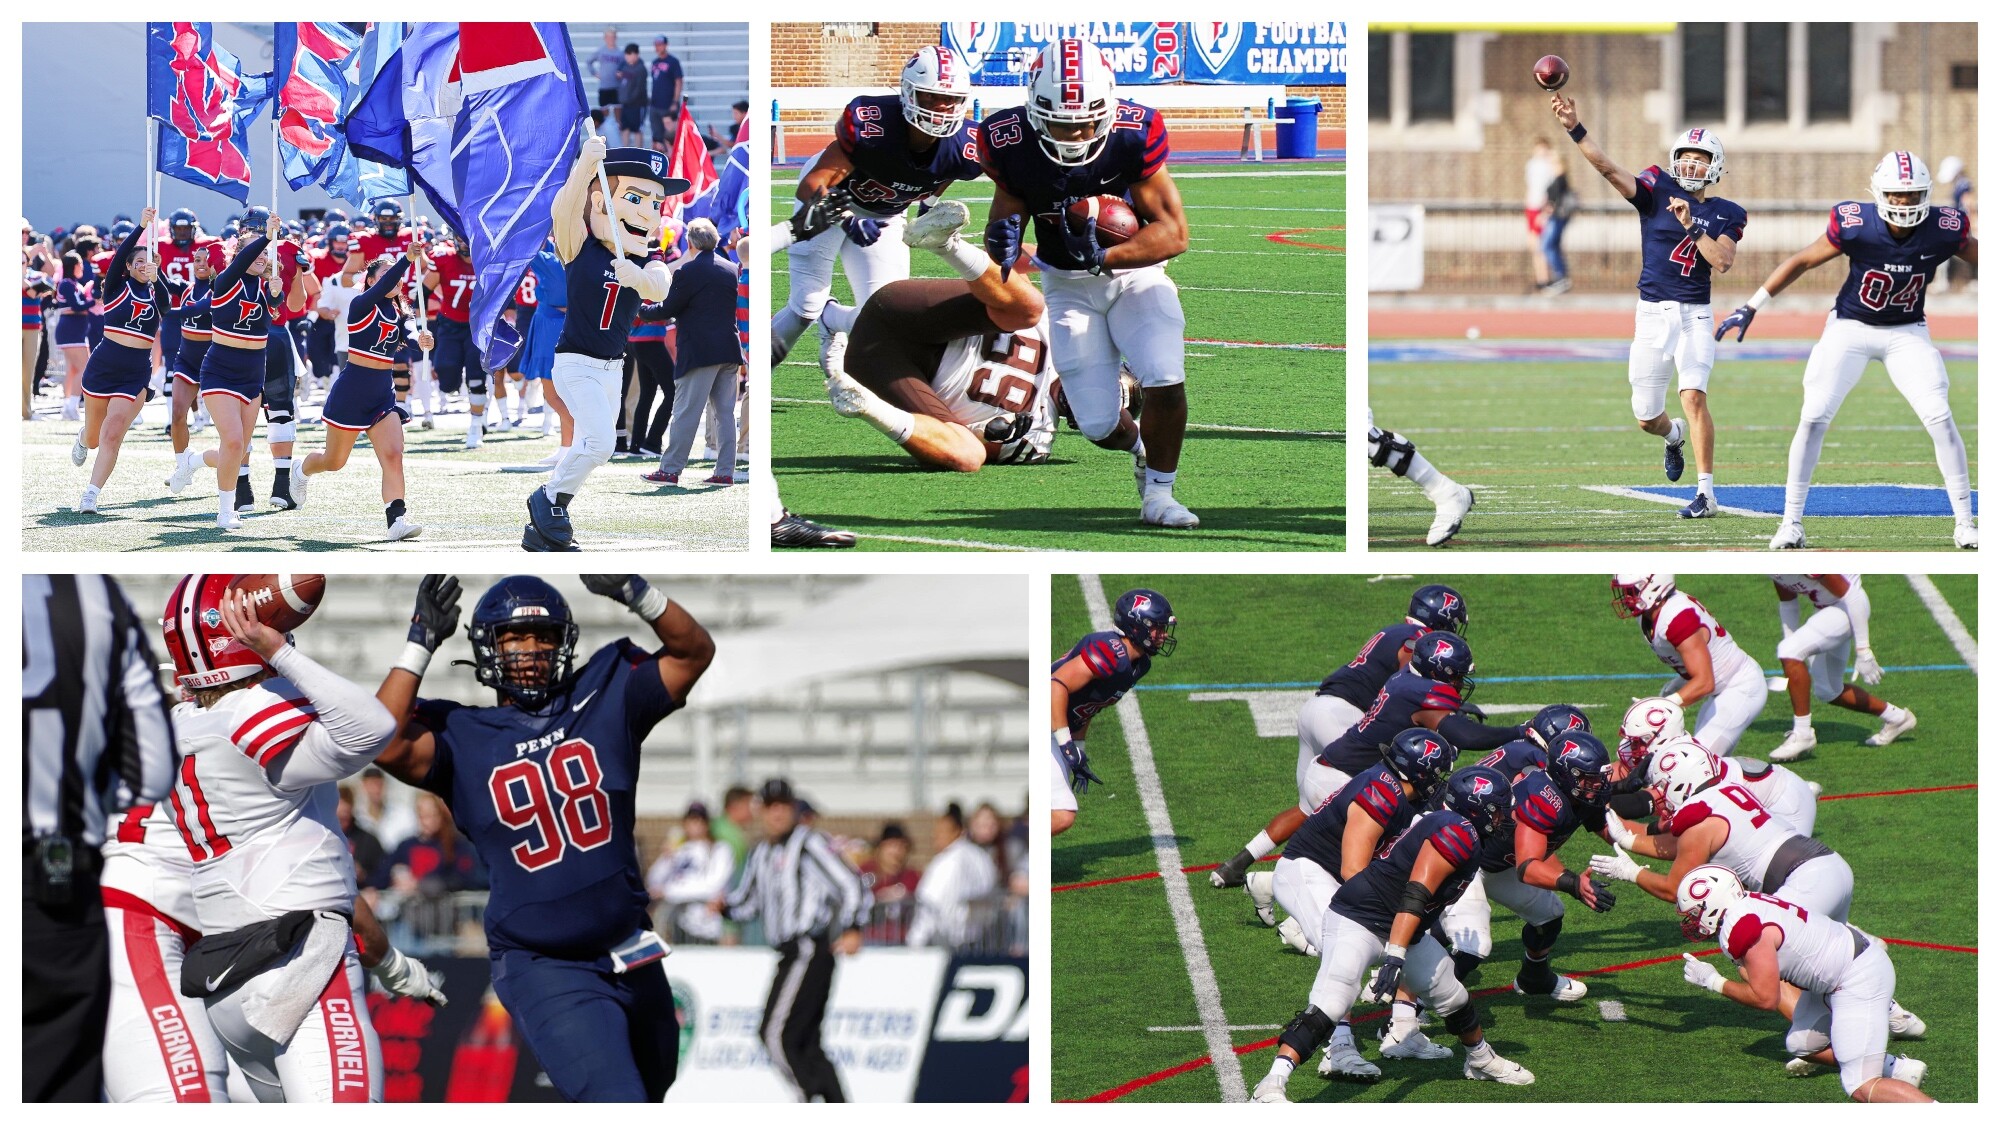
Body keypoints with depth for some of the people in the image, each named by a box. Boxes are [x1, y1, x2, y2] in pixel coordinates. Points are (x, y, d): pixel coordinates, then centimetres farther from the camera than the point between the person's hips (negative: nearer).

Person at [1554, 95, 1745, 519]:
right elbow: (1610, 170, -13)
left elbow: (1722, 262, -11)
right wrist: (1574, 129, -26)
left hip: (1695, 316, -1)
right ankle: (1674, 436, 45)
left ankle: (1705, 492, -16)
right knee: (1647, 418, 7)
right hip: (1652, 314, 1)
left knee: (1694, 396, -21)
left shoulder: (1725, 215, 3)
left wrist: (1691, 225, -19)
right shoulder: (1657, 191, 0)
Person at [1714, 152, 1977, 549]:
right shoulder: (1854, 225, -22)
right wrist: (1750, 308, -8)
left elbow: (1979, 258, 2)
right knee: (1814, 417, -9)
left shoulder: (1944, 230, -18)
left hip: (1907, 333, 1)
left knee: (1940, 417, -12)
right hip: (1850, 327, -1)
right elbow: (1802, 262, -10)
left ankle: (1964, 522, 0)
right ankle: (1792, 522, 2)